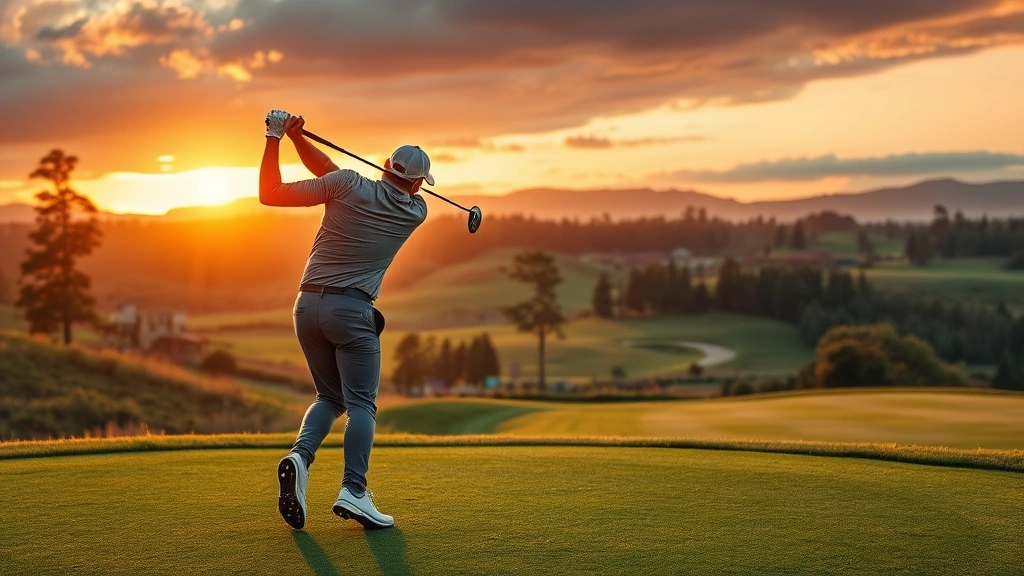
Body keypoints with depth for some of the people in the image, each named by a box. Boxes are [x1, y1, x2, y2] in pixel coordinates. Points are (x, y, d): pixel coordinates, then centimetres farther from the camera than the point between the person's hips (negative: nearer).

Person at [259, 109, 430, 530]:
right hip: (352, 311, -3)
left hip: (308, 305, 3)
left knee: (329, 396, 17)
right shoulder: (416, 212, 4)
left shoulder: (348, 185, 0)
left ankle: (300, 456, -9)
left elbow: (271, 193, -3)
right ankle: (353, 491, -16)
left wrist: (277, 138, 1)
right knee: (361, 403, 1)